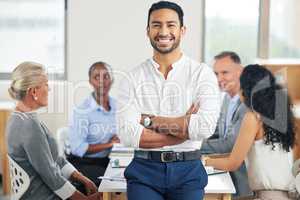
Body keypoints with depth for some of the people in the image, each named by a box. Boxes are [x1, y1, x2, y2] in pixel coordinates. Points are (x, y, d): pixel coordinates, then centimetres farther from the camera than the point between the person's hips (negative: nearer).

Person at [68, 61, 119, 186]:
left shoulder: (117, 106, 6)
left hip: (106, 161, 6)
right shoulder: (82, 110, -13)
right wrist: (108, 144, -13)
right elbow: (77, 148, -18)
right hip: (83, 163, -6)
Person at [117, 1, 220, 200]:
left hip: (188, 171, 0)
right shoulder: (133, 78, 3)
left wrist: (150, 120, -7)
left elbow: (206, 127, -12)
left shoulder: (202, 73, 1)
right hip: (144, 170, 0)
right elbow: (127, 134, -9)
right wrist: (185, 128, -10)